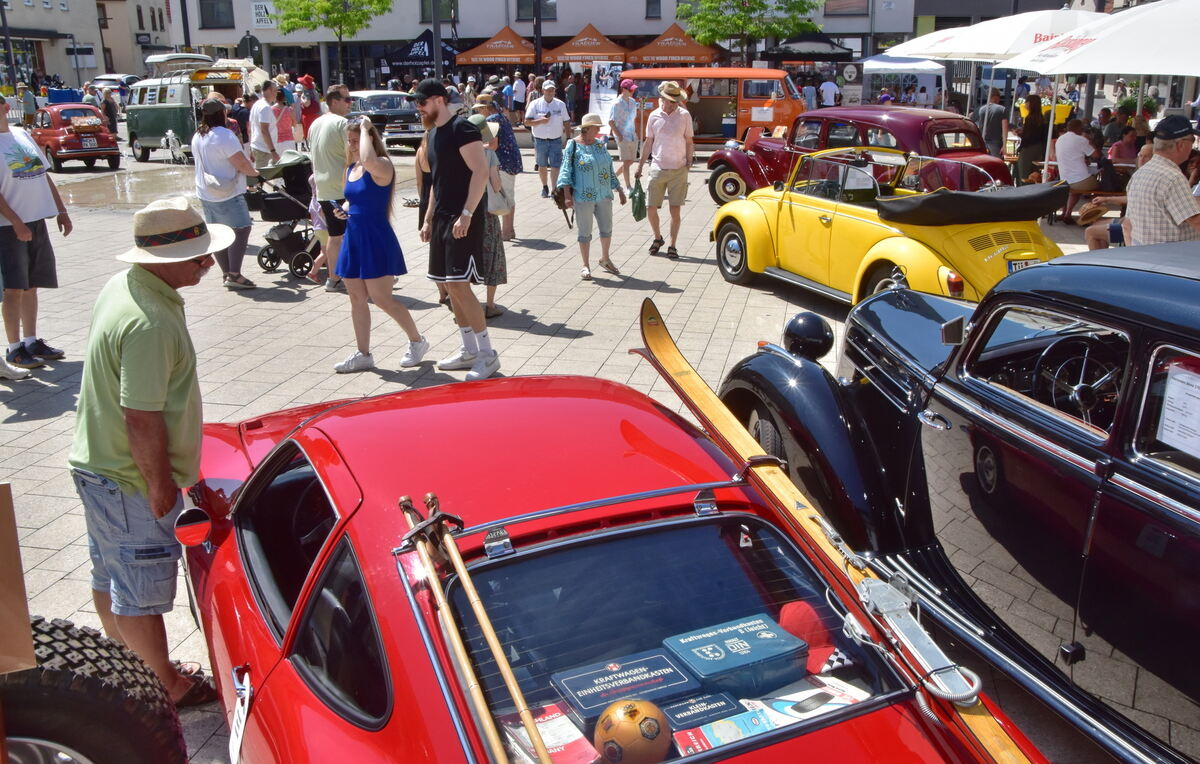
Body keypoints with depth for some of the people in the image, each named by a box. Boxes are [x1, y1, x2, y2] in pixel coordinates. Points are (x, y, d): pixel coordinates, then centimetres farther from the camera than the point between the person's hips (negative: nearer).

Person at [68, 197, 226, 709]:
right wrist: (161, 486, -17)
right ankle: (165, 687, 24)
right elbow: (142, 419, -28)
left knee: (110, 576, 24)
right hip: (129, 481, -10)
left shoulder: (121, 287, 2)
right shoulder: (151, 324, -30)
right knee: (142, 591, 7)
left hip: (97, 462, 10)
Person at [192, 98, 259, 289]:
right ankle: (234, 275, -12)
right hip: (228, 194, -9)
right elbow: (241, 163, -19)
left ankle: (226, 273, 15)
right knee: (241, 230, -5)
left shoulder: (197, 137, 10)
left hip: (205, 194, 9)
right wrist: (254, 172, 2)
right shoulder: (224, 136, -17)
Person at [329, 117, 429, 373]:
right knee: (356, 299, 10)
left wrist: (365, 128, -24)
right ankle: (363, 355, 19)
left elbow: (368, 160, -39)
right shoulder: (350, 169, 10)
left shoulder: (382, 166, -14)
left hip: (377, 239, -8)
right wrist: (342, 209, 2)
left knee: (382, 299, -4)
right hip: (354, 237, 8)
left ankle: (417, 341, 16)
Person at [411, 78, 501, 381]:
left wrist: (466, 214, -24)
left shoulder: (461, 128, -11)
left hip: (463, 219, -10)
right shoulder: (433, 133, 17)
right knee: (450, 285, 11)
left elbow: (481, 171, -19)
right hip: (442, 217, 10)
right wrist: (429, 219, 20)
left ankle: (487, 353, -3)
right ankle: (469, 350, 21)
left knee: (458, 284, -13)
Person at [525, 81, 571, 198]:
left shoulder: (561, 105, 4)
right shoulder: (535, 104, -2)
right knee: (542, 166, 12)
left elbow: (566, 122, 10)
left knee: (555, 166, -9)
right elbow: (527, 122, -5)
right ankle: (545, 187, 29)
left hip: (556, 140, 0)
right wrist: (541, 121, -19)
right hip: (540, 140, 0)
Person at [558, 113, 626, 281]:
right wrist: (567, 195, -15)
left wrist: (619, 190, 18)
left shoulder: (600, 145, 10)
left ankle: (605, 259, 32)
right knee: (585, 232, 4)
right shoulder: (573, 146, -6)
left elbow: (610, 170, 18)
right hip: (583, 197, -5)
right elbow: (566, 171, -8)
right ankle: (585, 266, 15)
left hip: (604, 195, 5)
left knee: (607, 229, 11)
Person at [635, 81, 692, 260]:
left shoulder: (684, 115, -1)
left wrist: (688, 161, -6)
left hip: (678, 170, -1)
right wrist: (640, 166, 10)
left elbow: (689, 141, 5)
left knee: (675, 210, 1)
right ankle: (658, 238, 27)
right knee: (651, 208, 3)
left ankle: (672, 246, 12)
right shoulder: (654, 116, 2)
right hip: (657, 169, 2)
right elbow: (648, 142, 10)